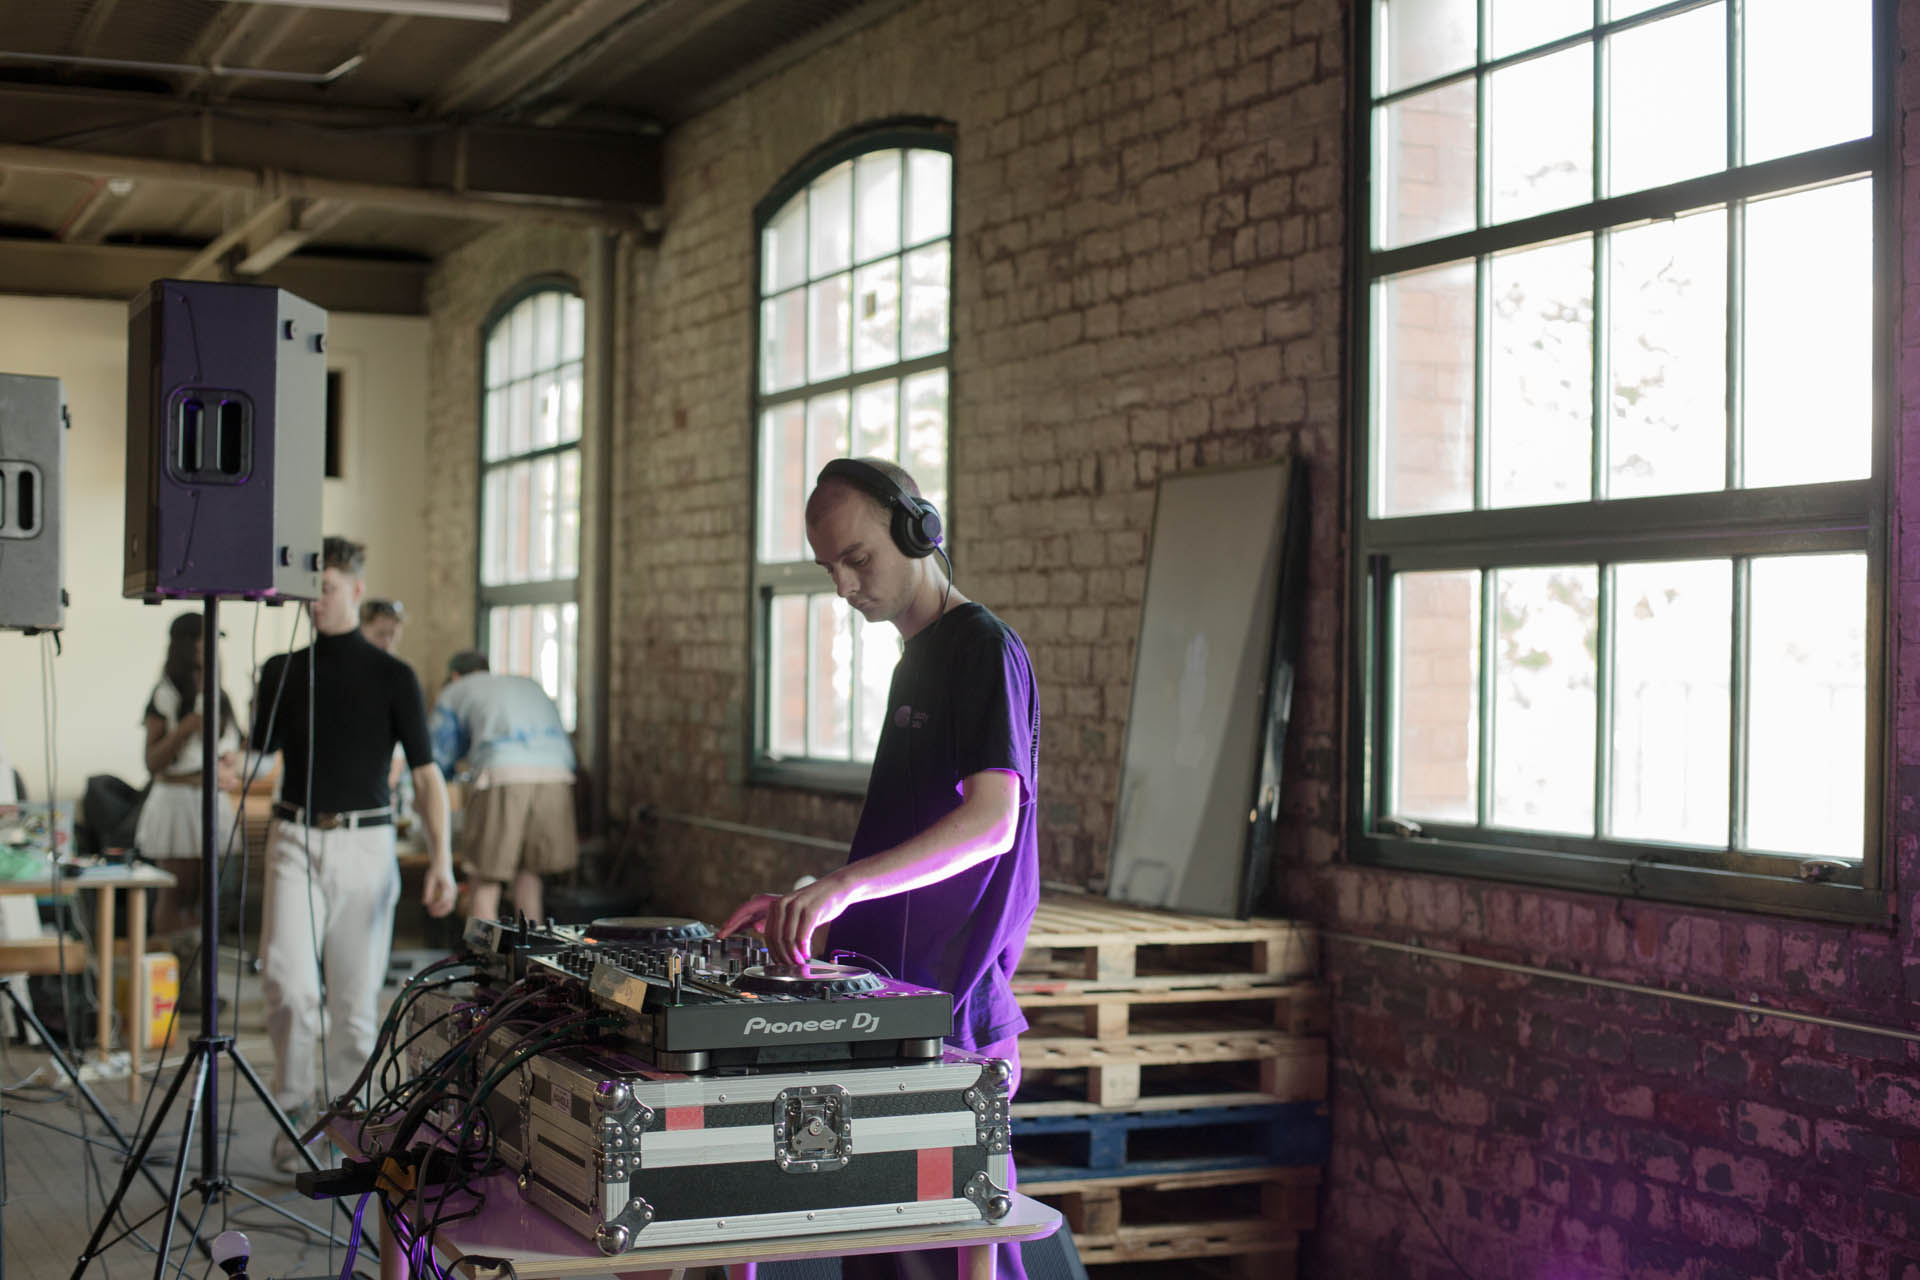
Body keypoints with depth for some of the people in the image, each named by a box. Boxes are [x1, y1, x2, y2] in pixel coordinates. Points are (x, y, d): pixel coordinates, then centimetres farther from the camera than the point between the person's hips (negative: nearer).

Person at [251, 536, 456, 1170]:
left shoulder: (392, 677, 1)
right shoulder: (281, 671, 9)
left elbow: (426, 773, -3)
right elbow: (257, 755, 12)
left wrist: (441, 860, -15)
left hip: (363, 844, -1)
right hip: (295, 840, 1)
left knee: (355, 999, 3)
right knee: (286, 979, -17)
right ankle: (294, 1105, 0)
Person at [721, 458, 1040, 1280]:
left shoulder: (985, 650, -11)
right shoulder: (915, 659, 19)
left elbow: (993, 819, -25)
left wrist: (848, 882, -36)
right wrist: (811, 905, 10)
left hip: (952, 1010, -9)